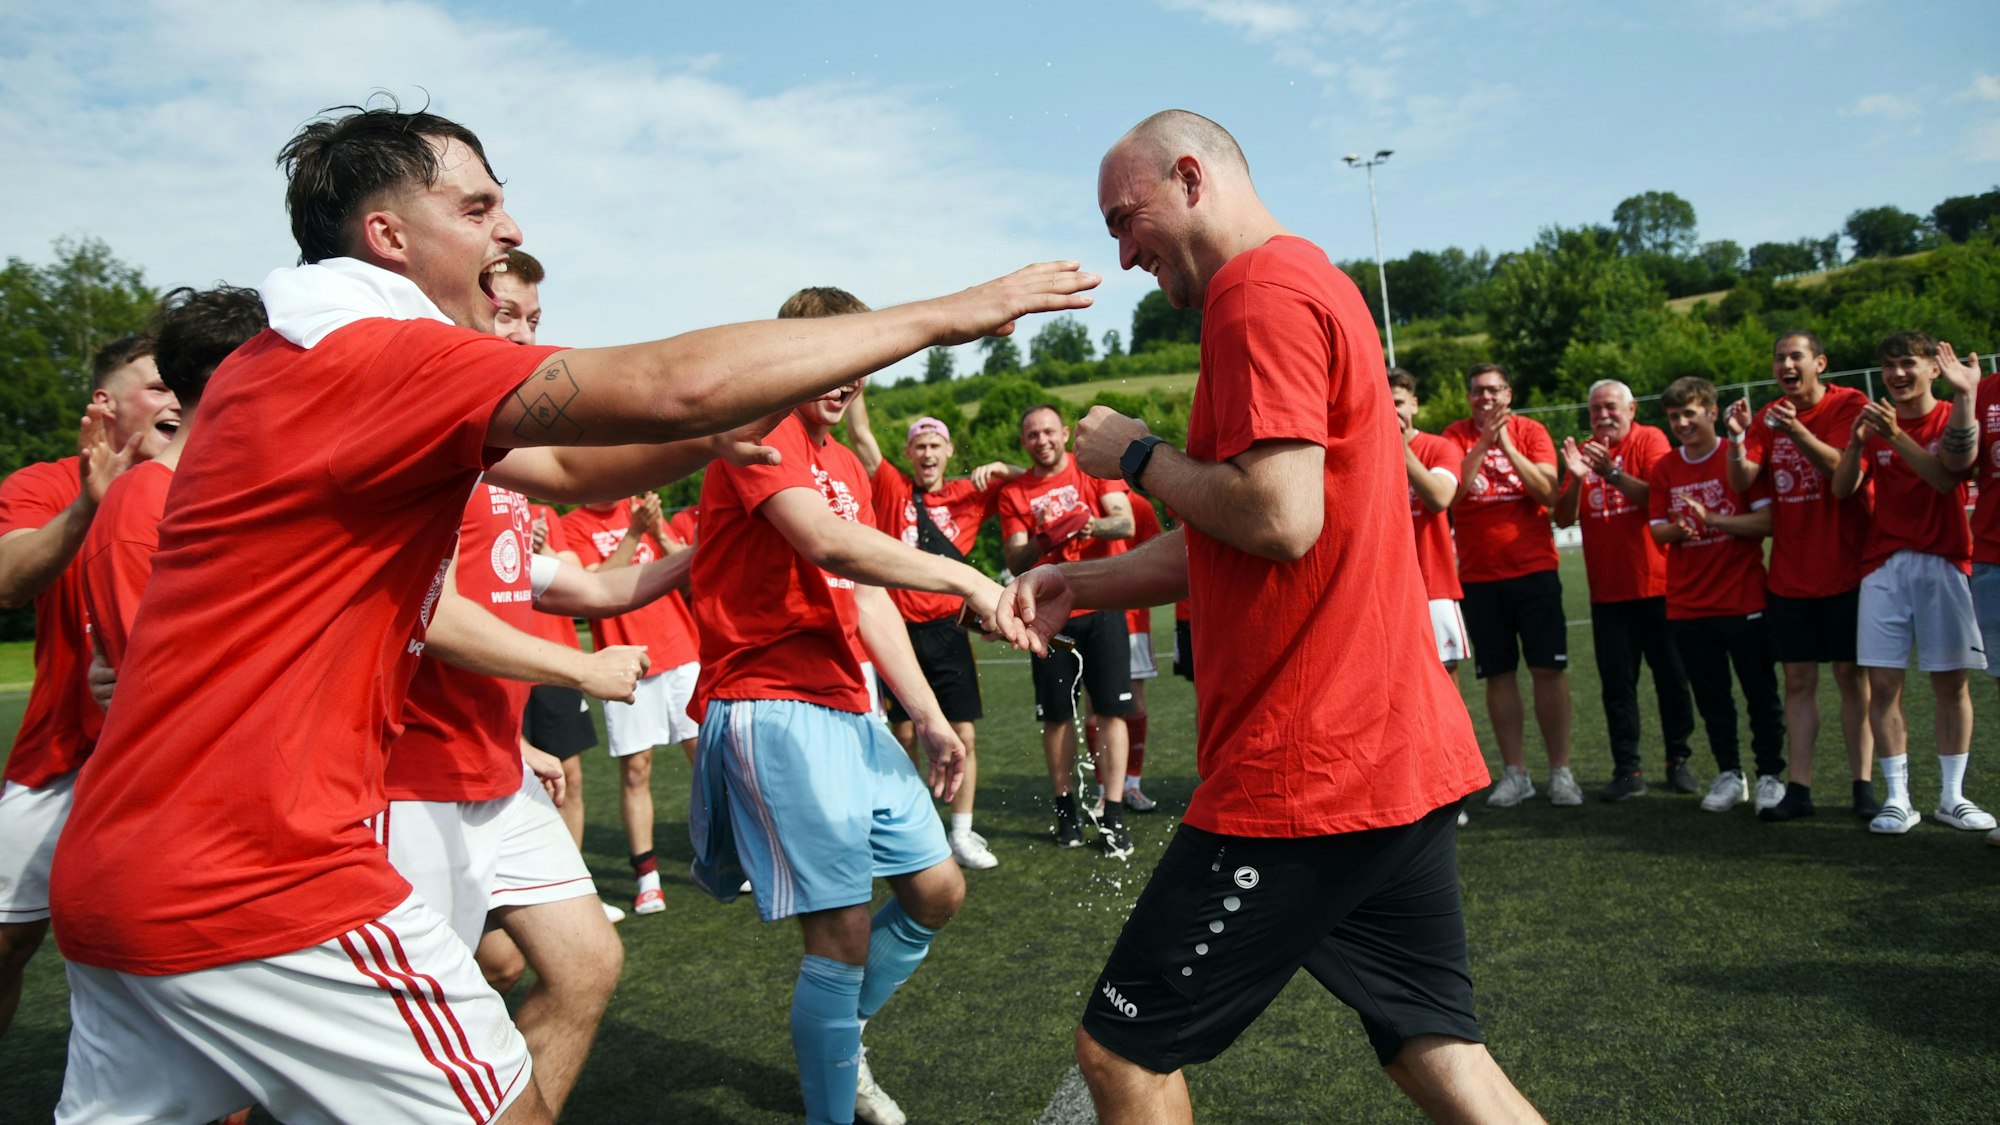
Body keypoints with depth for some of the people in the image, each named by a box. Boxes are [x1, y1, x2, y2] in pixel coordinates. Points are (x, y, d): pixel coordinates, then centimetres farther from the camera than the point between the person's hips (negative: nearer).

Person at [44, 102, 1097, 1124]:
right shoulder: (372, 355, -17)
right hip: (253, 878, -10)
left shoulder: (281, 364, 15)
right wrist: (948, 313, -20)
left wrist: (716, 436, -3)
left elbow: (566, 468, 14)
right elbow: (672, 385, -28)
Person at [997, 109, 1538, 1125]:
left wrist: (1137, 457, -7)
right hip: (1403, 755, 10)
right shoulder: (1313, 284, 21)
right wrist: (1082, 583, 10)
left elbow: (1278, 517, -24)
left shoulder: (1262, 290, -12)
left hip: (1308, 771, -10)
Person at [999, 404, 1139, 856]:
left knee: (1111, 710, -5)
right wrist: (1041, 540, -23)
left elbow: (1126, 522, -11)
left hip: (1102, 607, -1)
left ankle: (1113, 814, -1)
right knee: (1057, 715, 4)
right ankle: (1066, 806, 17)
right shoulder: (1014, 493, 5)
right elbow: (1016, 562, -2)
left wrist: (1088, 525, -30)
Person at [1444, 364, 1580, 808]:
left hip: (1534, 570, 0)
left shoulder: (1531, 432, 2)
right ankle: (1515, 774, 14)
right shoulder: (1456, 436, 2)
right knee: (1498, 674, 4)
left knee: (1549, 669, -1)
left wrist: (1507, 444, -17)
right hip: (1479, 576, 1)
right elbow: (1452, 492, -13)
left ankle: (1561, 771, 8)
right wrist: (1483, 442, -20)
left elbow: (1548, 492, -11)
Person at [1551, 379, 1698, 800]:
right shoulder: (1583, 452, 7)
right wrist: (1577, 478, -17)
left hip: (1656, 585, -2)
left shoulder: (1649, 440, -2)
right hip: (1607, 590, 3)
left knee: (1671, 676, 6)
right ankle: (1627, 770, 4)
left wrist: (1612, 473, -28)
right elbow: (1564, 519, -1)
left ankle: (1678, 761, 19)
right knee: (1616, 682, 0)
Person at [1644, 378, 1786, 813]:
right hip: (1688, 604, 4)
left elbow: (1768, 520, -10)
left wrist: (1714, 520, -22)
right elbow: (1657, 530, 7)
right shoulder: (1663, 469, 7)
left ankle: (1770, 775, 15)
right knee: (1710, 696, 9)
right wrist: (1677, 530, -15)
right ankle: (1729, 775, 20)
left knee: (1761, 692, 4)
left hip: (1743, 600, -3)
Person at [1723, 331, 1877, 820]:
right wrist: (1736, 437, -21)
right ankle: (1798, 788, 6)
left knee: (1852, 675, 1)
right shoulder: (1767, 417, 7)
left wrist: (1798, 432, -32)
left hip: (1846, 570, -4)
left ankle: (1863, 785, 8)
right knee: (1798, 680, 4)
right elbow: (1741, 482, -4)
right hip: (1788, 575, 4)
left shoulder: (1850, 405, -5)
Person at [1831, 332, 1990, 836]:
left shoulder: (1952, 418, 3)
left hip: (1943, 563, -1)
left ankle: (1952, 796, 12)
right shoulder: (1874, 421, 10)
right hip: (1884, 564, 2)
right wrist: (1856, 440, -17)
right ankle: (1898, 798, 2)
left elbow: (1946, 478, -14)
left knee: (1951, 680, 2)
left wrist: (1896, 436, -22)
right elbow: (1842, 488, -2)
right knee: (1883, 682, -4)